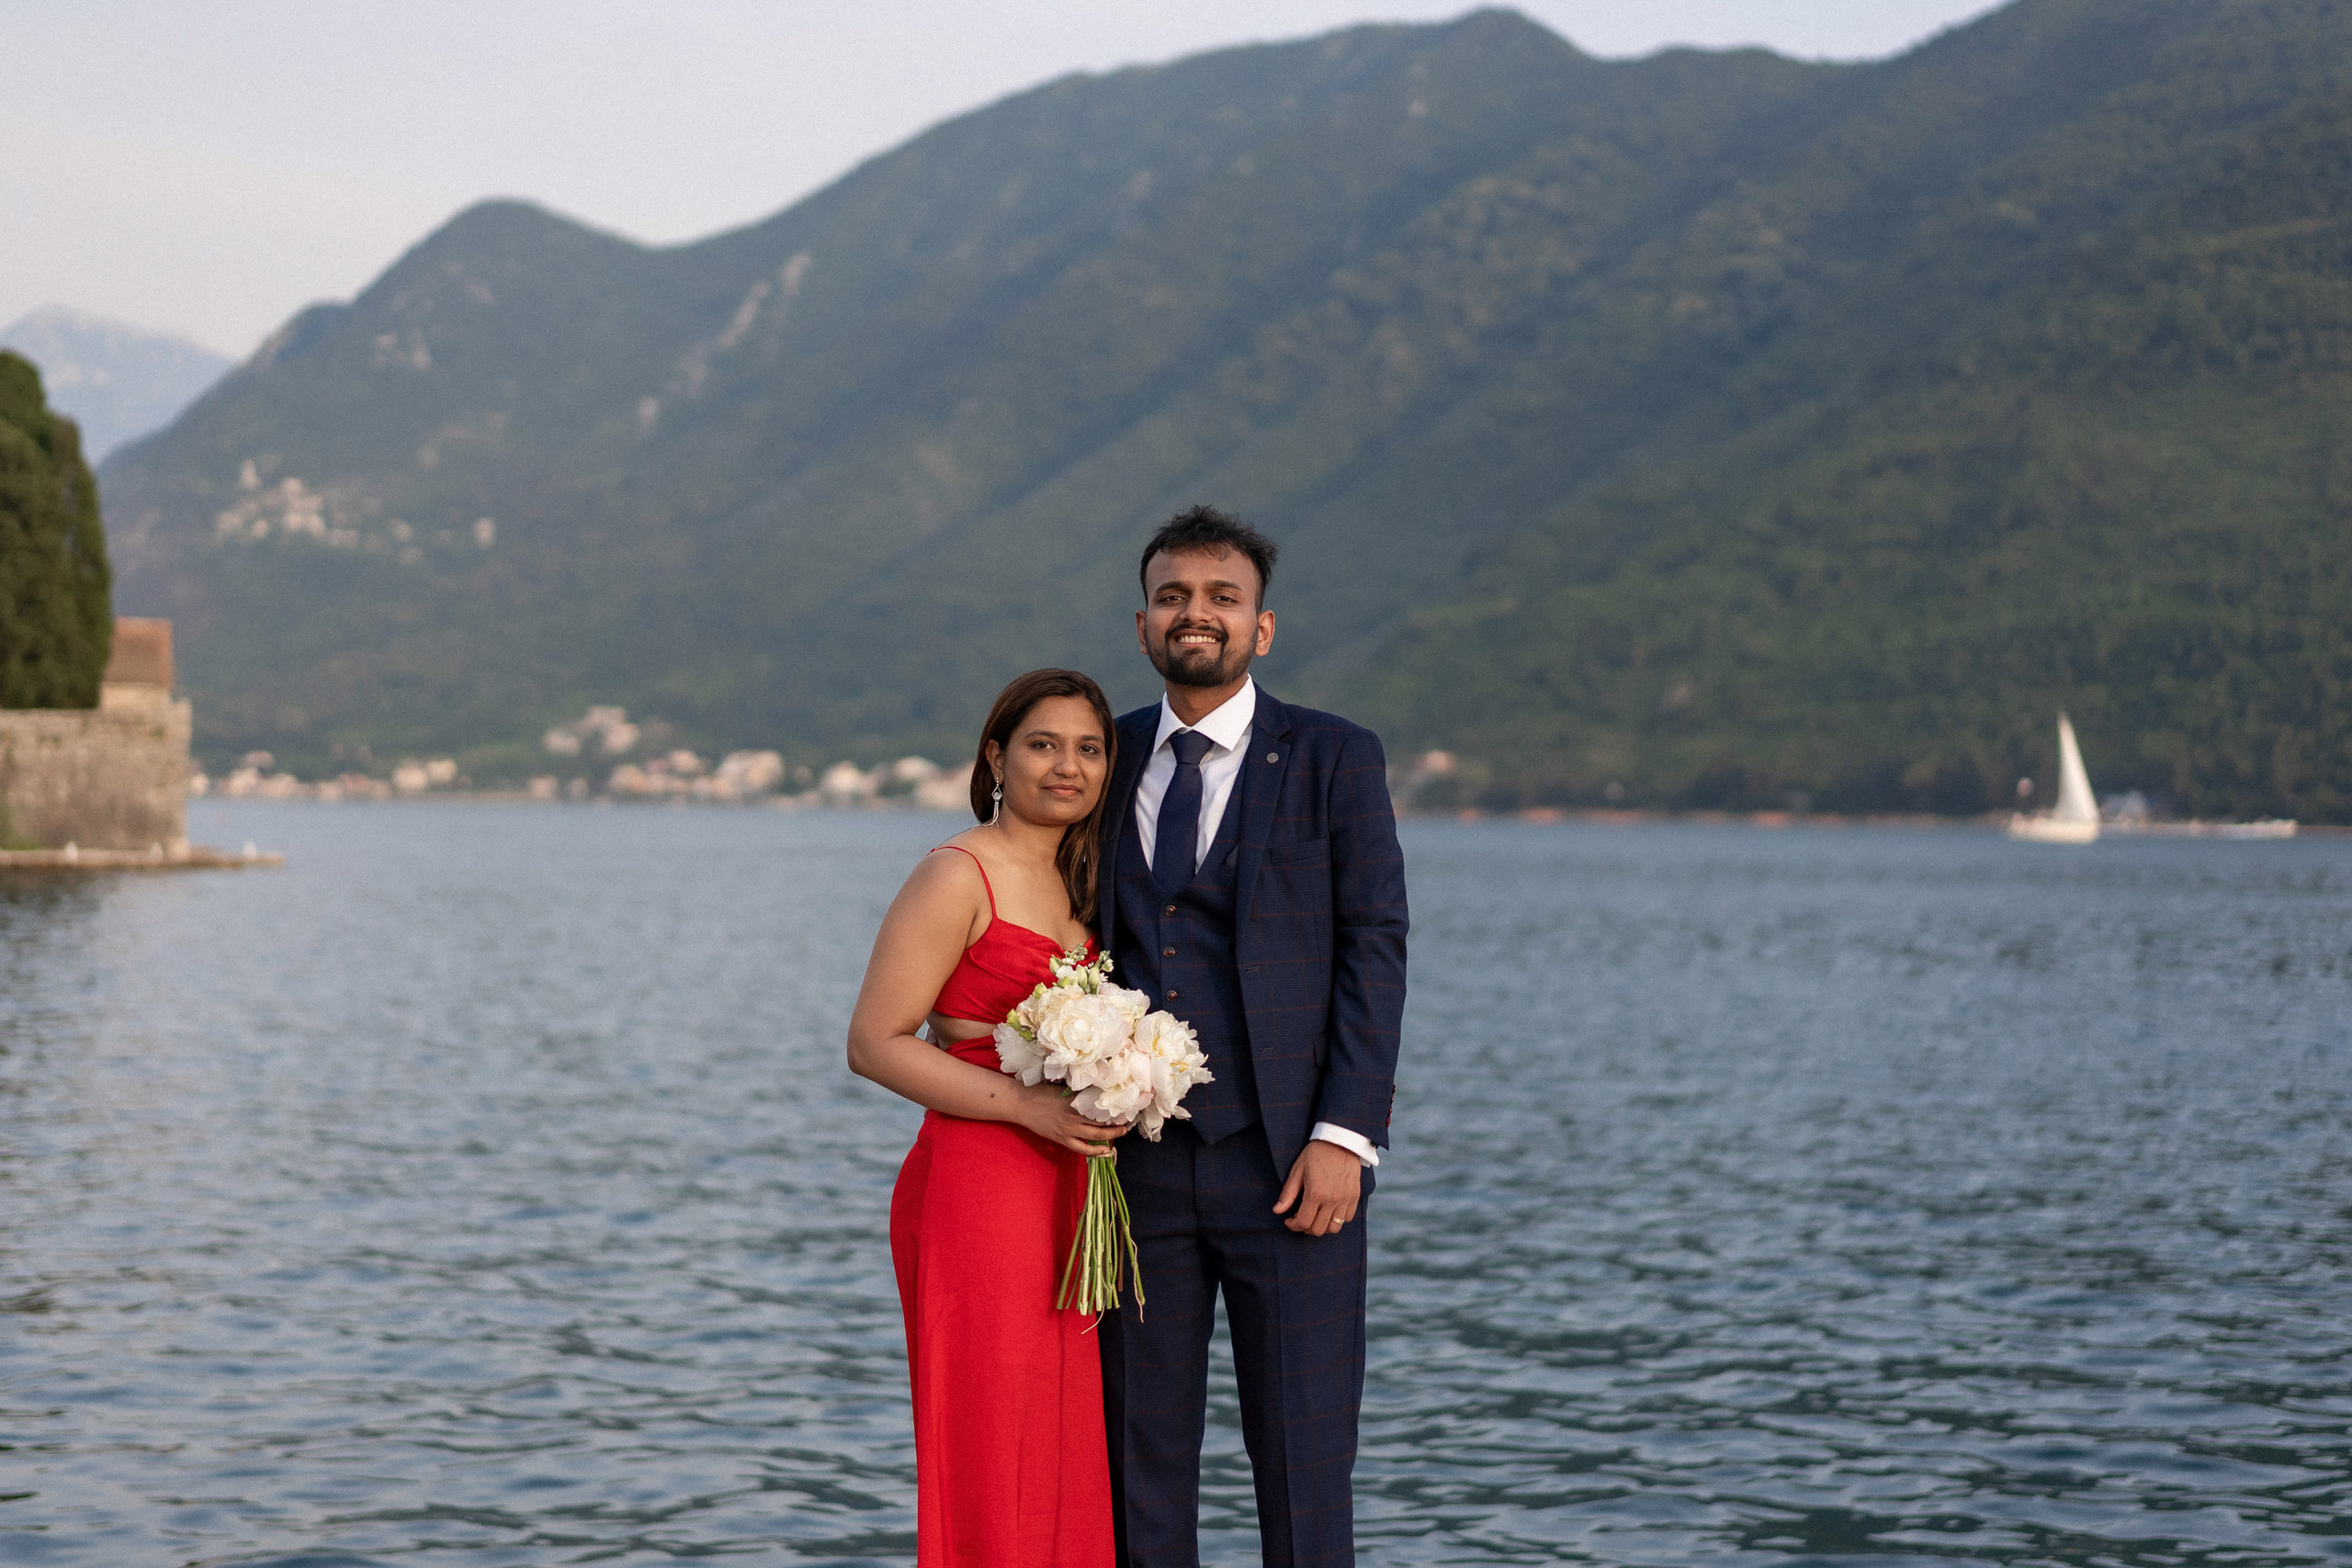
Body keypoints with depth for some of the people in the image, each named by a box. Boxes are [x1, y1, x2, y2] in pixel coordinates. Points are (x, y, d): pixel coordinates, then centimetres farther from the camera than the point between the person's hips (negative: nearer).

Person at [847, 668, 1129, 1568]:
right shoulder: (958, 877, -8)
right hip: (975, 1190, -8)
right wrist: (1026, 1105, -19)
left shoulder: (1076, 885, 16)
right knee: (987, 1462, -5)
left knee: (1060, 1453, 9)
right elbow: (875, 1044, -14)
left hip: (1064, 1198, 8)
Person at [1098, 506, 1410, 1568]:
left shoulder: (1334, 759, 3)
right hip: (1136, 1160, 3)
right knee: (1138, 1458, 7)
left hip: (1286, 1163, -3)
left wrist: (1345, 1134, -12)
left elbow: (1374, 950, -3)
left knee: (1303, 1464, 0)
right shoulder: (1109, 761, 12)